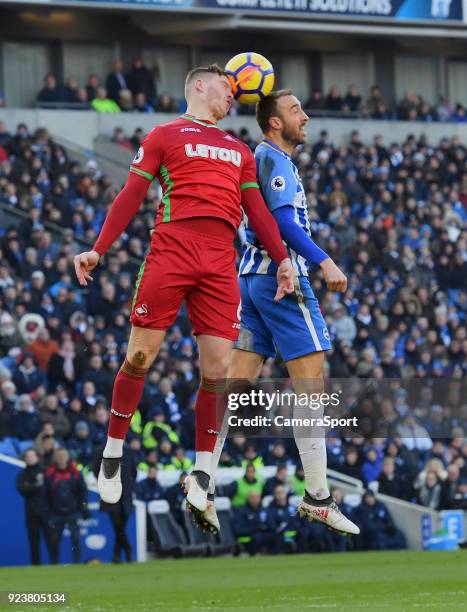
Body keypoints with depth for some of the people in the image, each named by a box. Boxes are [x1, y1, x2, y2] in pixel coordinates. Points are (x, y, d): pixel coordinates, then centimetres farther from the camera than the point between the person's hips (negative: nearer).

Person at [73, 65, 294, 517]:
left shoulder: (239, 151, 26)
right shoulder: (165, 136, 11)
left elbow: (257, 210, 21)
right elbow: (131, 196, 7)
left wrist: (282, 259, 8)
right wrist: (98, 249, -1)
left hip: (220, 263, 4)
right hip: (171, 252, -4)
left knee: (217, 369, -4)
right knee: (140, 356, -6)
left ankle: (202, 472, 5)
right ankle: (113, 453, 9)